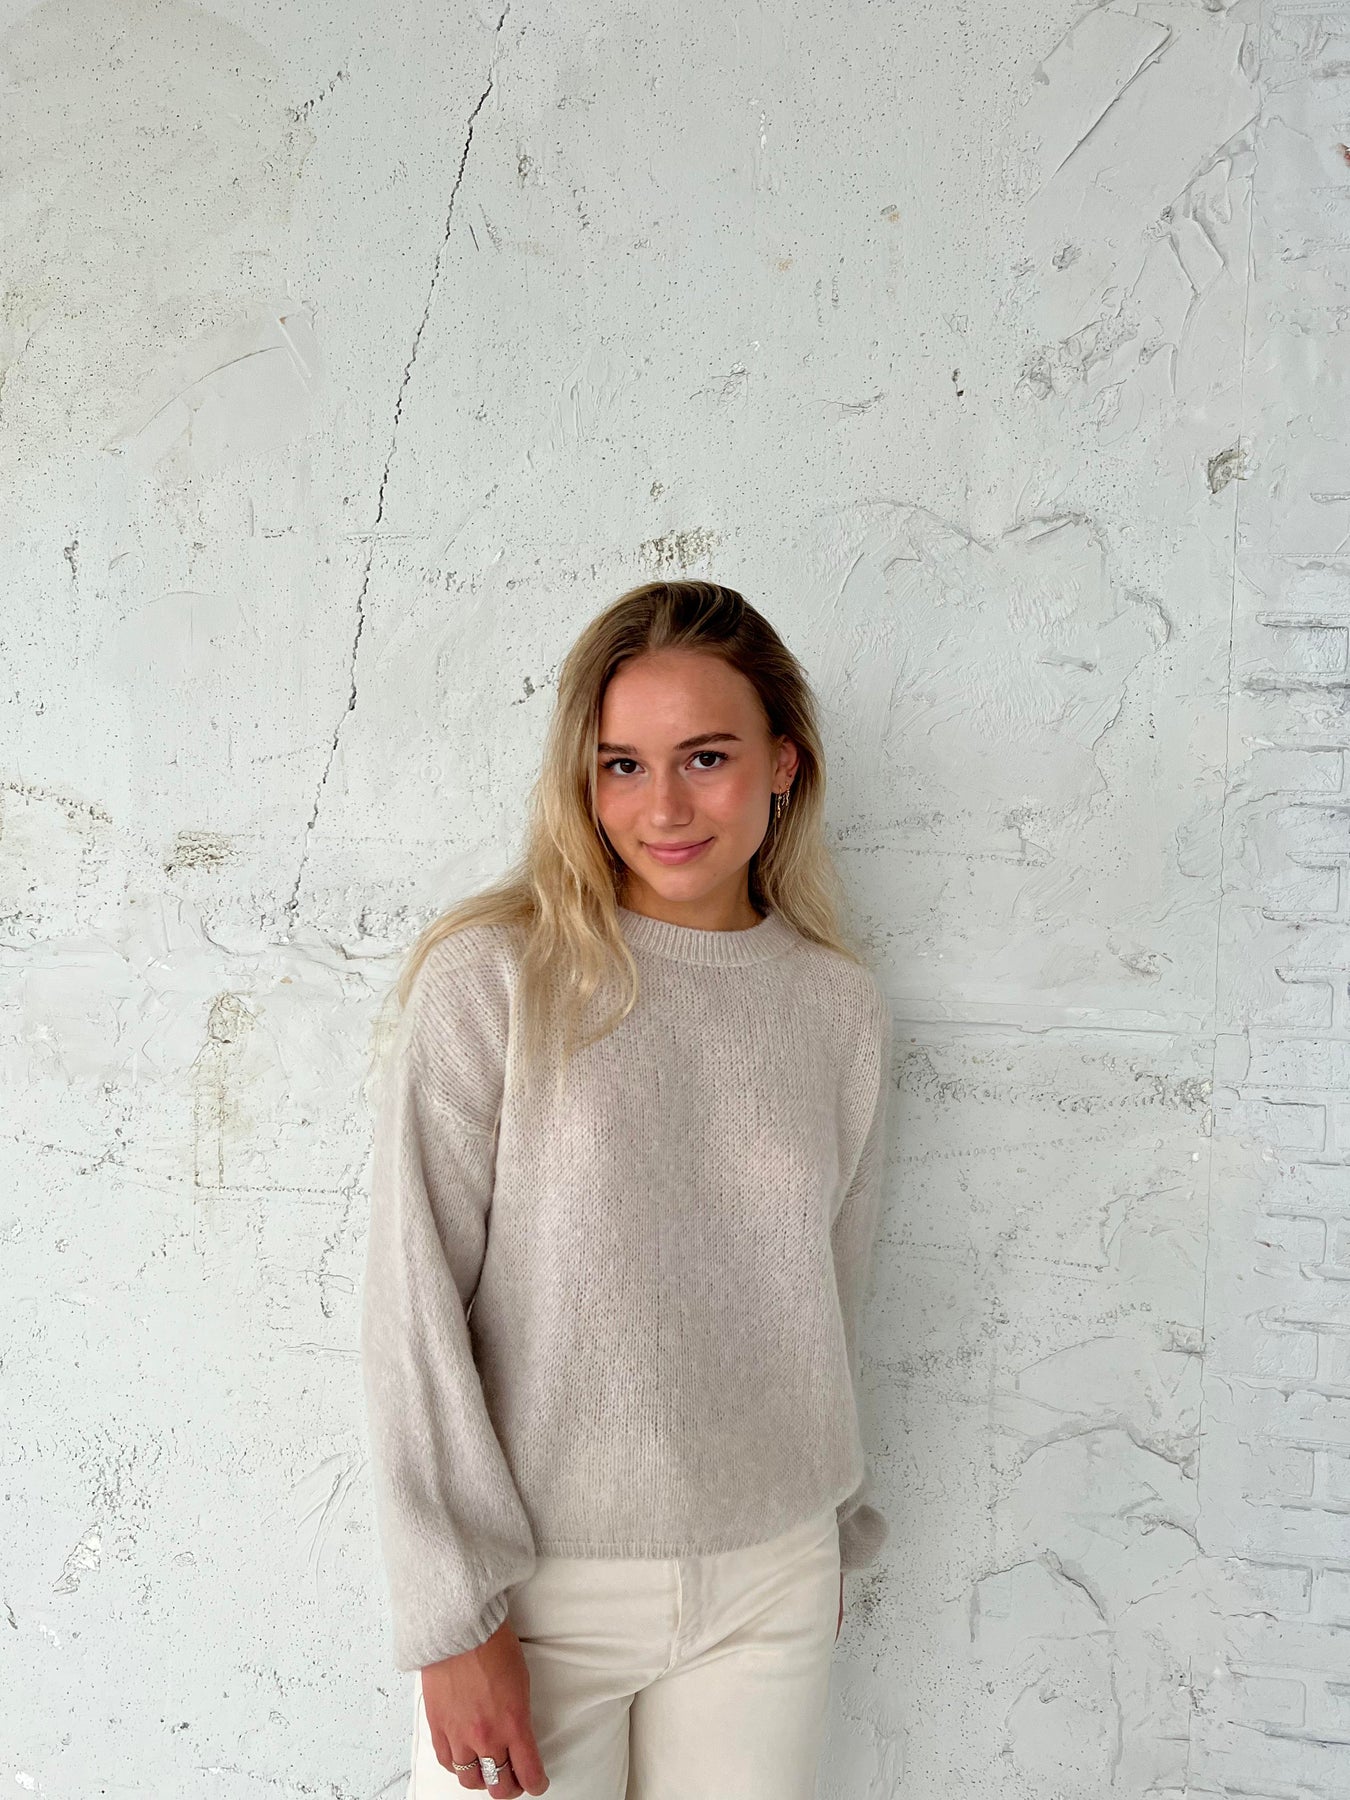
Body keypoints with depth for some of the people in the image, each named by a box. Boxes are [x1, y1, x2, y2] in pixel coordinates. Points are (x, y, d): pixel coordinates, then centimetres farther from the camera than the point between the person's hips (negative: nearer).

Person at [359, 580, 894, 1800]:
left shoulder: (843, 1008, 1)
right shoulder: (491, 981, -10)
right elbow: (415, 1305, -11)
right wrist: (453, 1611, -12)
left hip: (773, 1579, 3)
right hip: (540, 1581, -3)